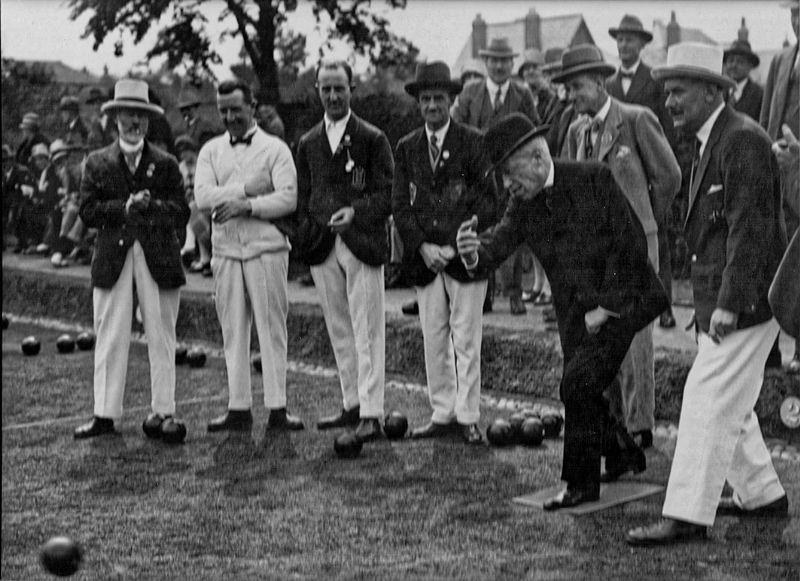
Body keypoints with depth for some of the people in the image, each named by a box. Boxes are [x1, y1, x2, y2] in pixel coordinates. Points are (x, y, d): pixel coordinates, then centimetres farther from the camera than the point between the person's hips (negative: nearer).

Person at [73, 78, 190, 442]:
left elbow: (181, 212, 1)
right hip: (112, 259, 0)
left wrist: (151, 206, -16)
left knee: (161, 339, 2)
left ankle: (162, 414, 8)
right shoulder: (97, 163, 10)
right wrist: (124, 208, -11)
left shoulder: (165, 164, 9)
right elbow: (87, 212, 2)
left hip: (158, 258, 0)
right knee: (110, 338, 1)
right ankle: (105, 413, 8)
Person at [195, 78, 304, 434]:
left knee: (271, 328, -2)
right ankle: (238, 408, 10)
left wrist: (246, 205, -15)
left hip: (266, 248, -3)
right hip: (225, 249, 3)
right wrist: (245, 188, -10)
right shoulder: (211, 151, 12)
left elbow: (288, 199, -8)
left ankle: (277, 409, 0)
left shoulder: (275, 149, 3)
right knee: (233, 331, 5)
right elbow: (202, 197, -3)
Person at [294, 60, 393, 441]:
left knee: (367, 333, -5)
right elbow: (303, 198, 17)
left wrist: (355, 212, -21)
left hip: (362, 243, -5)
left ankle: (371, 414, -4)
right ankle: (352, 405, 19)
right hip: (322, 248, 5)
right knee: (339, 331, 10)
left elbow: (387, 195, -3)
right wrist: (306, 239, 3)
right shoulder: (308, 143, 15)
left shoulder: (373, 139, 1)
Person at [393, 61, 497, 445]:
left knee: (466, 341, -1)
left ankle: (468, 418, 6)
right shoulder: (406, 148, 11)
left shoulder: (473, 143, 0)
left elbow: (488, 200, -3)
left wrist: (456, 246, -10)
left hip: (464, 255, -3)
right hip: (424, 258, 4)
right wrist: (422, 247, -7)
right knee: (433, 340, 7)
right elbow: (400, 204, 7)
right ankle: (442, 414, 15)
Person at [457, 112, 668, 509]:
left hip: (621, 302, -6)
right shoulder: (523, 204, 2)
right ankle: (624, 454, 38)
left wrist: (607, 306, -14)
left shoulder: (594, 179, -13)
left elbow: (631, 243, -13)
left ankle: (582, 483, -3)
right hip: (575, 312, 6)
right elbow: (501, 242, -12)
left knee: (578, 383, -17)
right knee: (584, 397, 10)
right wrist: (474, 252, -36)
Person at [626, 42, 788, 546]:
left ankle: (687, 516, -5)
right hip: (721, 296, 10)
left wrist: (729, 304, -24)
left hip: (744, 298, -10)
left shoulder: (743, 140, -16)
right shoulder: (711, 143, 16)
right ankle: (761, 494, 31)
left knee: (709, 402, -9)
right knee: (729, 404, 18)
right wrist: (714, 300, 17)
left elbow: (751, 228, -22)